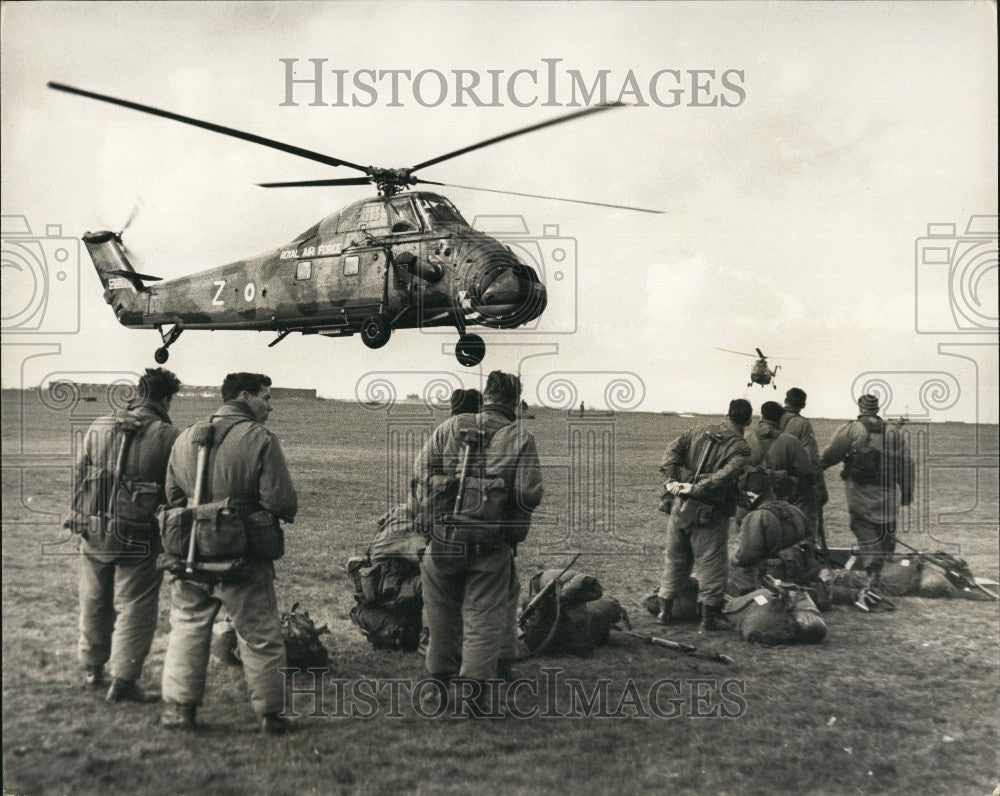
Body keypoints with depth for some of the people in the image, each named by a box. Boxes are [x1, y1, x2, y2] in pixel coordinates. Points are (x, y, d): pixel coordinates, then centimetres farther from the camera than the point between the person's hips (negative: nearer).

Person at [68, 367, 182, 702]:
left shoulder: (98, 428, 3)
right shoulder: (167, 436, -11)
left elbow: (79, 477, 11)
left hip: (93, 533, 5)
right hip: (138, 537, -5)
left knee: (94, 603, 20)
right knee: (134, 608, 5)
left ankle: (92, 668, 35)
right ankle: (123, 680, 3)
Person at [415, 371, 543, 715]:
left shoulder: (449, 427, 2)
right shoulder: (520, 438, -3)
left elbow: (420, 469, 1)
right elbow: (530, 493, -9)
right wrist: (516, 520, 10)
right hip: (491, 545, -2)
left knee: (443, 612, 18)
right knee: (484, 614, 5)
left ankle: (441, 675, 32)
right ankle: (475, 683, -3)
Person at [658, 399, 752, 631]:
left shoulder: (701, 432, 9)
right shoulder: (740, 449, -7)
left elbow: (673, 448, 1)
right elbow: (726, 474, -22)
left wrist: (671, 479, -5)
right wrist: (697, 488, -20)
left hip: (682, 508, 5)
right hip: (710, 514, -5)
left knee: (674, 560, 17)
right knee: (711, 564, 5)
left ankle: (664, 610, 23)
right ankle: (709, 617, 8)